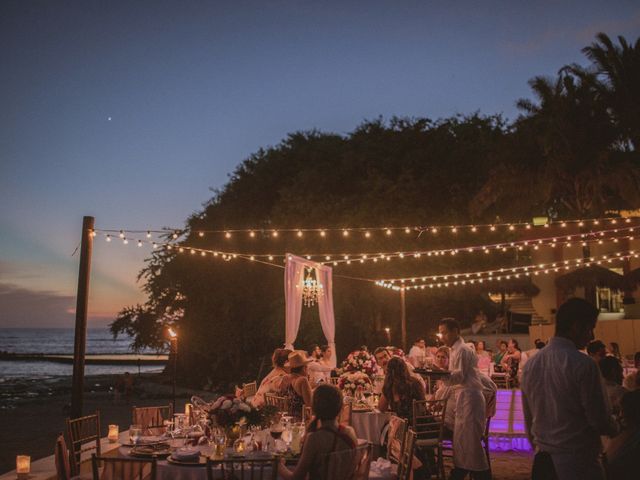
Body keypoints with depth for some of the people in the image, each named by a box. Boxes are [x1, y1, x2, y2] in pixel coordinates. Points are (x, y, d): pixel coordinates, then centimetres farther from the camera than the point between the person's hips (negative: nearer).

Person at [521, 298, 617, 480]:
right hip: (578, 458, -6)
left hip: (544, 458, 6)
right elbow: (600, 419, -12)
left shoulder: (530, 364, 2)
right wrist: (613, 428, 10)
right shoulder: (583, 364, -17)